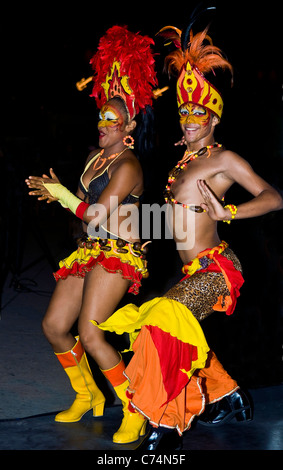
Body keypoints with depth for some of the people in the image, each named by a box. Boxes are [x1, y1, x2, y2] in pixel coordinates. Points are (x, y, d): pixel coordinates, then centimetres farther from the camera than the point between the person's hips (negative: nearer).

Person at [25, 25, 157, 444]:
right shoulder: (94, 156, 15)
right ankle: (87, 397, 26)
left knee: (90, 333, -21)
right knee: (54, 326, 6)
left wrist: (61, 193, -7)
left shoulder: (127, 165, -12)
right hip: (89, 252, 9)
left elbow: (98, 215, -18)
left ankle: (135, 412, -7)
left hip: (118, 254, -9)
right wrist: (56, 194, 10)